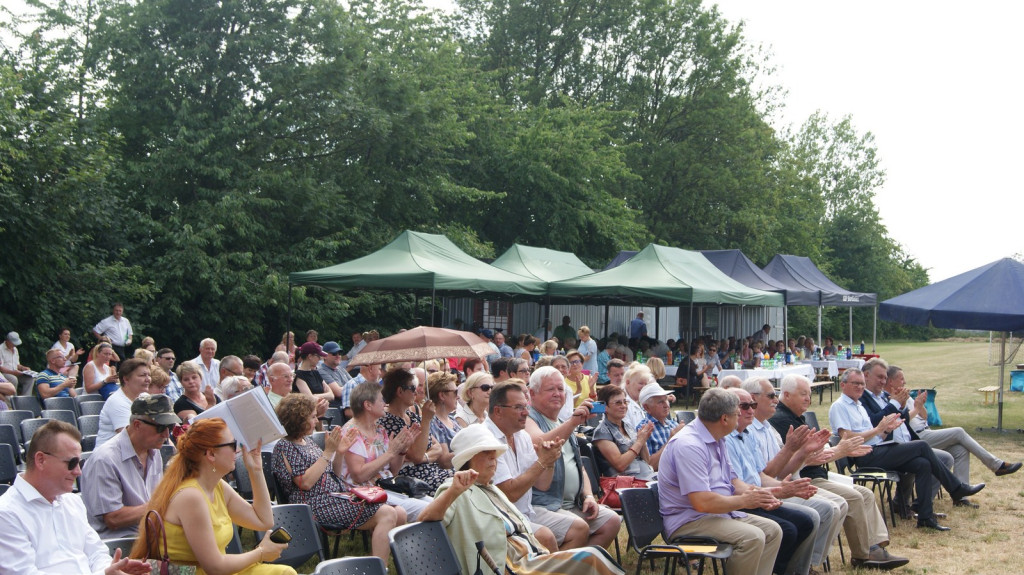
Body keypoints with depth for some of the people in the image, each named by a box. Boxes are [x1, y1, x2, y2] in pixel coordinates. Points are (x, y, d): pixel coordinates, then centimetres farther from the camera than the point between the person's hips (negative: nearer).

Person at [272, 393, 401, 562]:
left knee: (399, 514, -3)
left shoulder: (306, 440, 19)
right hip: (318, 506, -9)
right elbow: (306, 482, -18)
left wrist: (339, 453, 6)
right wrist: (328, 452, -16)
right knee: (387, 515, -23)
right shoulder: (284, 447, -7)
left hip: (337, 497, 10)